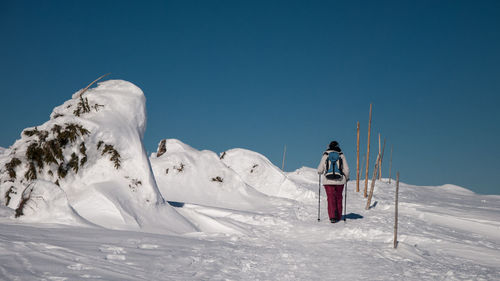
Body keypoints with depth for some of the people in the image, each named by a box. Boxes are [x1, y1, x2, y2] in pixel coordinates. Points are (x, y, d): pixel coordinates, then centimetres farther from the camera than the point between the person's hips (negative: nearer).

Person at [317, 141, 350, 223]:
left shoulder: (325, 156, -1)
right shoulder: (341, 156, 0)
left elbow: (320, 170, 1)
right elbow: (346, 169, -1)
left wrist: (320, 172, 25)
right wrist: (347, 178, 17)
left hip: (328, 181, -1)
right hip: (339, 180, 1)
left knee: (331, 199, 0)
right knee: (338, 198, 15)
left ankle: (332, 217, -12)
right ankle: (338, 217, 21)